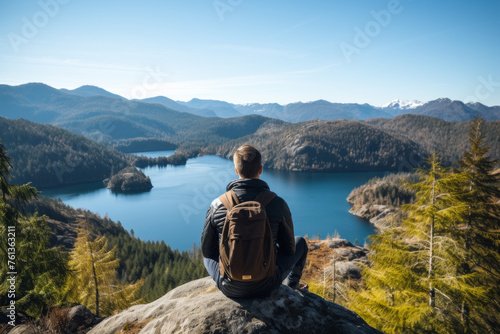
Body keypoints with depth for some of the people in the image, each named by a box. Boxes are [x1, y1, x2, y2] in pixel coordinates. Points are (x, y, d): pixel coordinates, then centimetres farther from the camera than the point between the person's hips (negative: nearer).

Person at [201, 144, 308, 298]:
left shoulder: (217, 205, -12)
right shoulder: (277, 204, -14)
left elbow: (207, 249, 2)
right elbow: (289, 249, -1)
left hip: (229, 289, 1)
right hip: (265, 285, -1)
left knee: (207, 253, 32)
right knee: (300, 242, 24)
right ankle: (289, 291, 45)